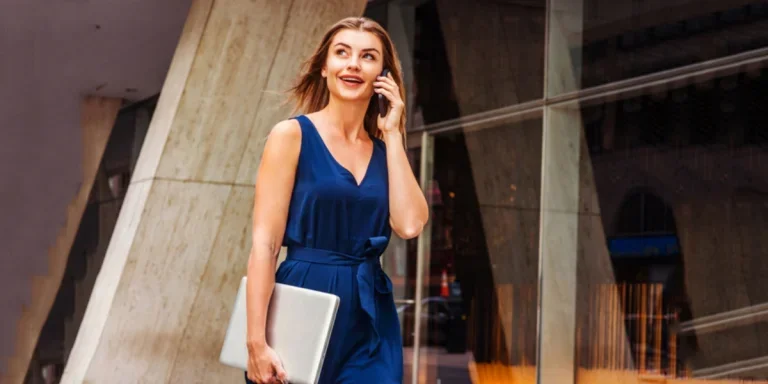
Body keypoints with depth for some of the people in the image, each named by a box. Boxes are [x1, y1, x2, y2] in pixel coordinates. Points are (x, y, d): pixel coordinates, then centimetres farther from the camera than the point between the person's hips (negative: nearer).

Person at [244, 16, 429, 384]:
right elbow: (265, 242, -9)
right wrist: (256, 341, -17)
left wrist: (393, 135, -1)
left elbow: (410, 224, -7)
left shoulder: (384, 150, 11)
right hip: (305, 312, -4)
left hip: (371, 325, 4)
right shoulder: (293, 135, -2)